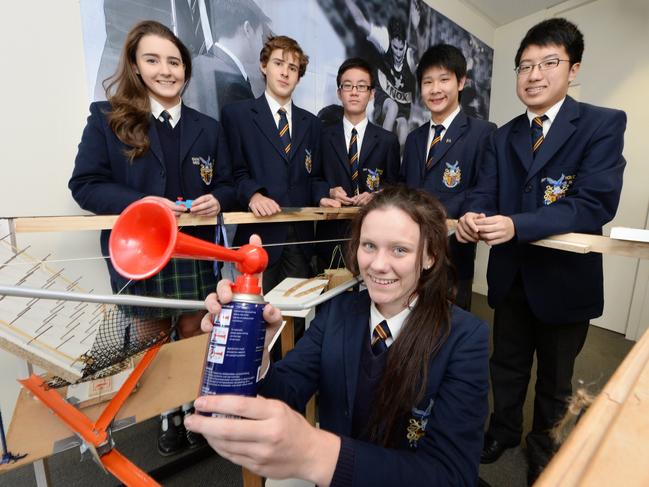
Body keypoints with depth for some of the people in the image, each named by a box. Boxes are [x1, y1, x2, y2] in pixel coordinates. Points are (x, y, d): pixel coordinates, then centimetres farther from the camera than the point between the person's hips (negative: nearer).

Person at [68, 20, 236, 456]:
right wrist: (136, 202, -21)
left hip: (194, 253, 2)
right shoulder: (106, 118, -1)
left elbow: (226, 184, 9)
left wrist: (217, 200, -13)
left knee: (194, 336, 14)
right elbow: (84, 185, -4)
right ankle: (167, 413, 40)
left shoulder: (206, 127, 8)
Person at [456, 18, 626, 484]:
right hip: (511, 276, 3)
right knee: (507, 366, 22)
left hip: (565, 280, -3)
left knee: (555, 379, 21)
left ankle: (544, 449, 48)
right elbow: (485, 193, -5)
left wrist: (516, 225, -34)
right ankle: (504, 429, 48)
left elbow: (596, 205, -21)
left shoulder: (604, 124, -9)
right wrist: (473, 216, -29)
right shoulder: (502, 137, 5)